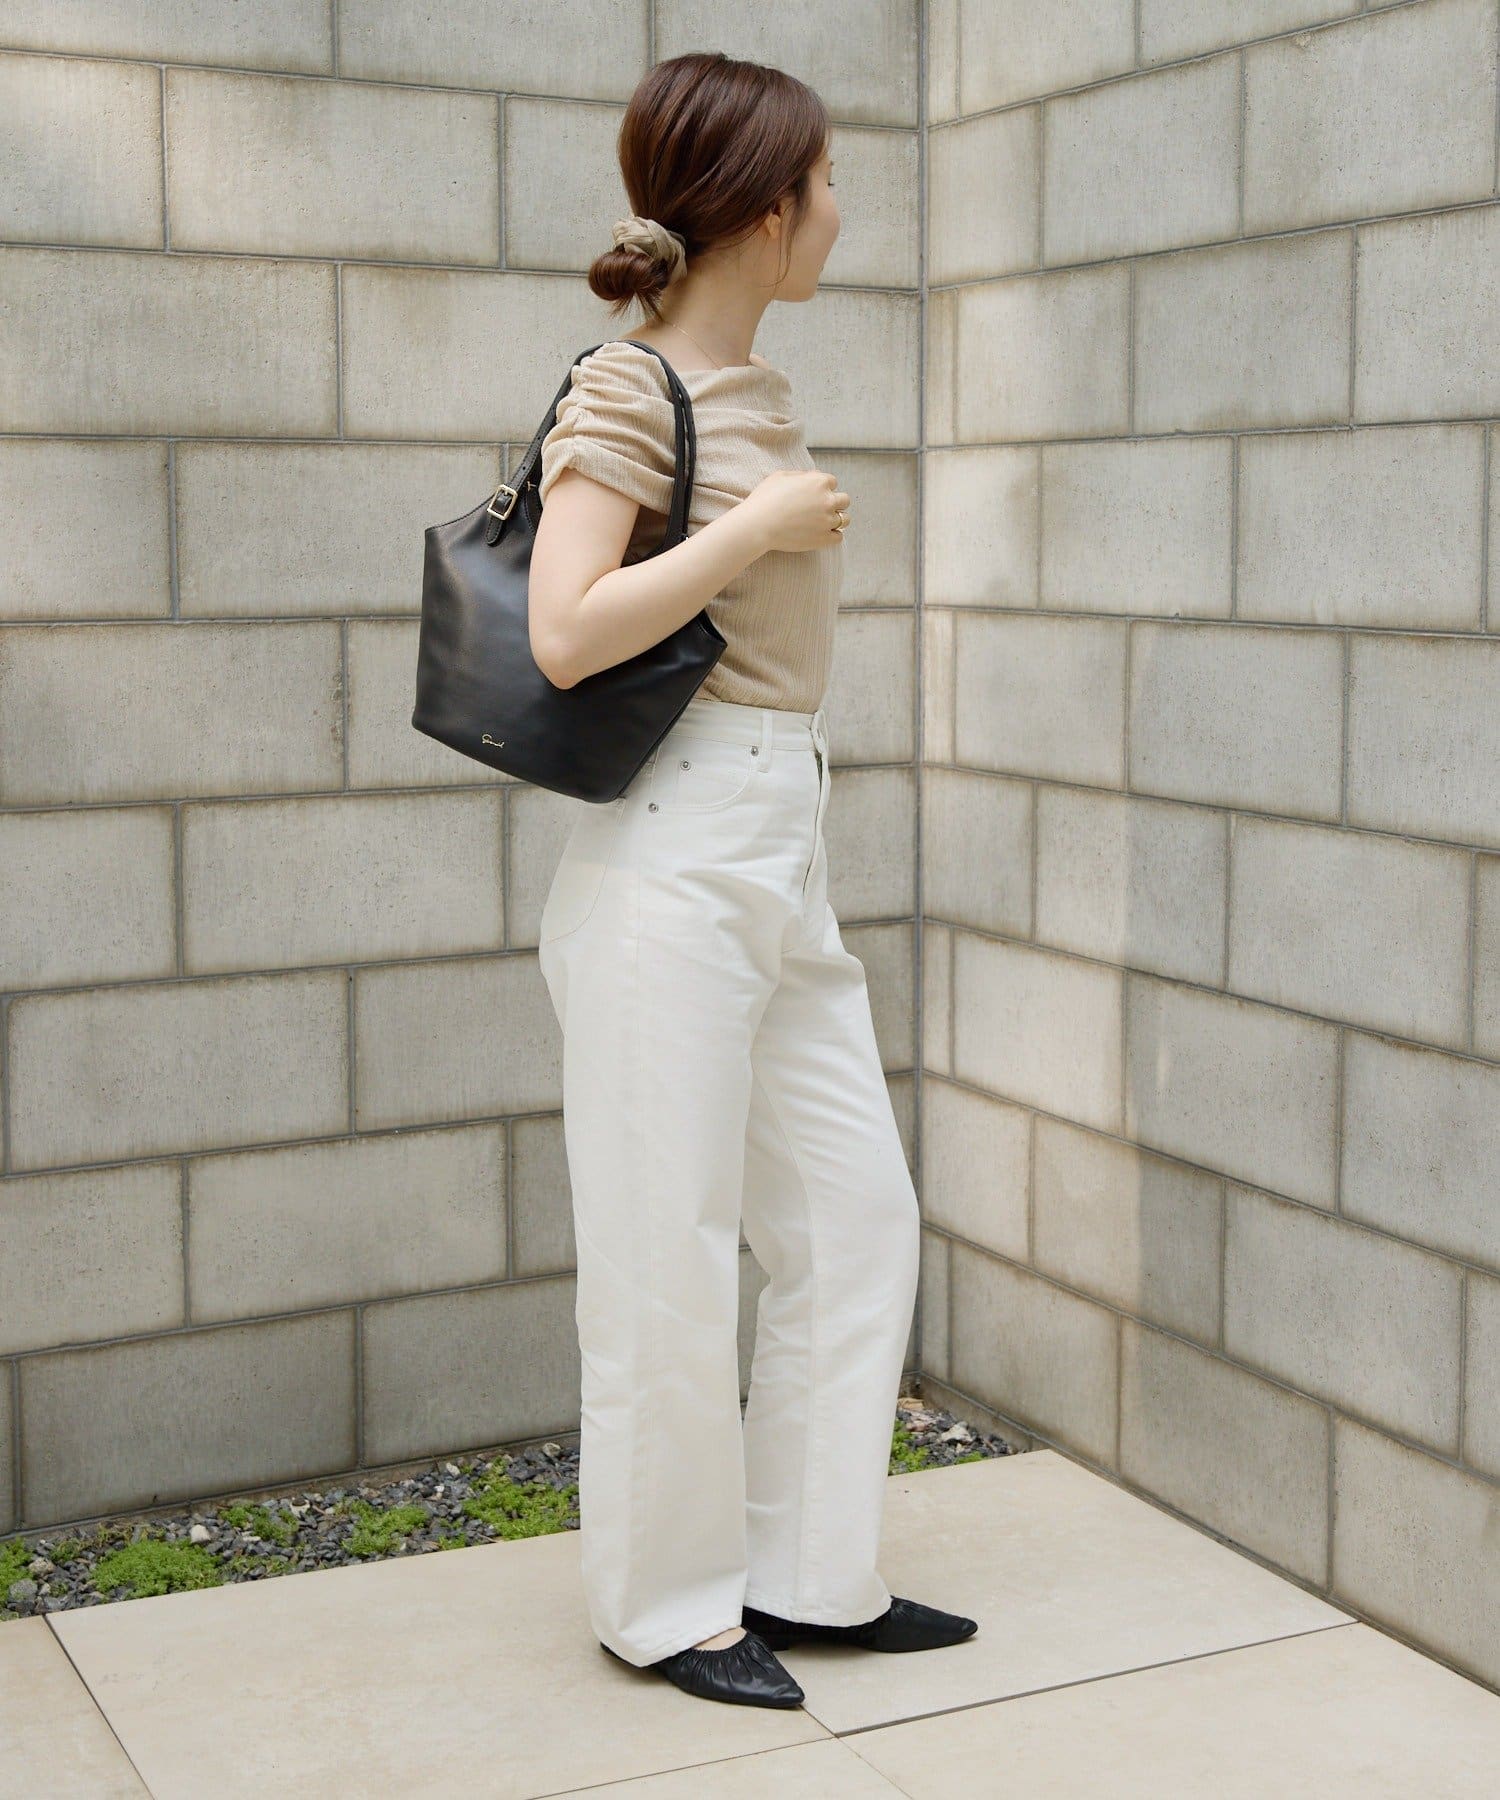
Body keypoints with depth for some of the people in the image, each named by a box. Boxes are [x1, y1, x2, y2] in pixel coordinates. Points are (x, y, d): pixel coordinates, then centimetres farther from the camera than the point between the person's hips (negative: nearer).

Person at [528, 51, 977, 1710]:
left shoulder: (757, 392, 14)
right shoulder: (628, 387, -10)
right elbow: (567, 637, -21)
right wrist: (761, 527, -14)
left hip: (783, 855, 9)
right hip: (672, 856, -9)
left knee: (857, 1221, 11)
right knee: (670, 1257, 2)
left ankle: (807, 1572, 25)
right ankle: (666, 1602, 20)